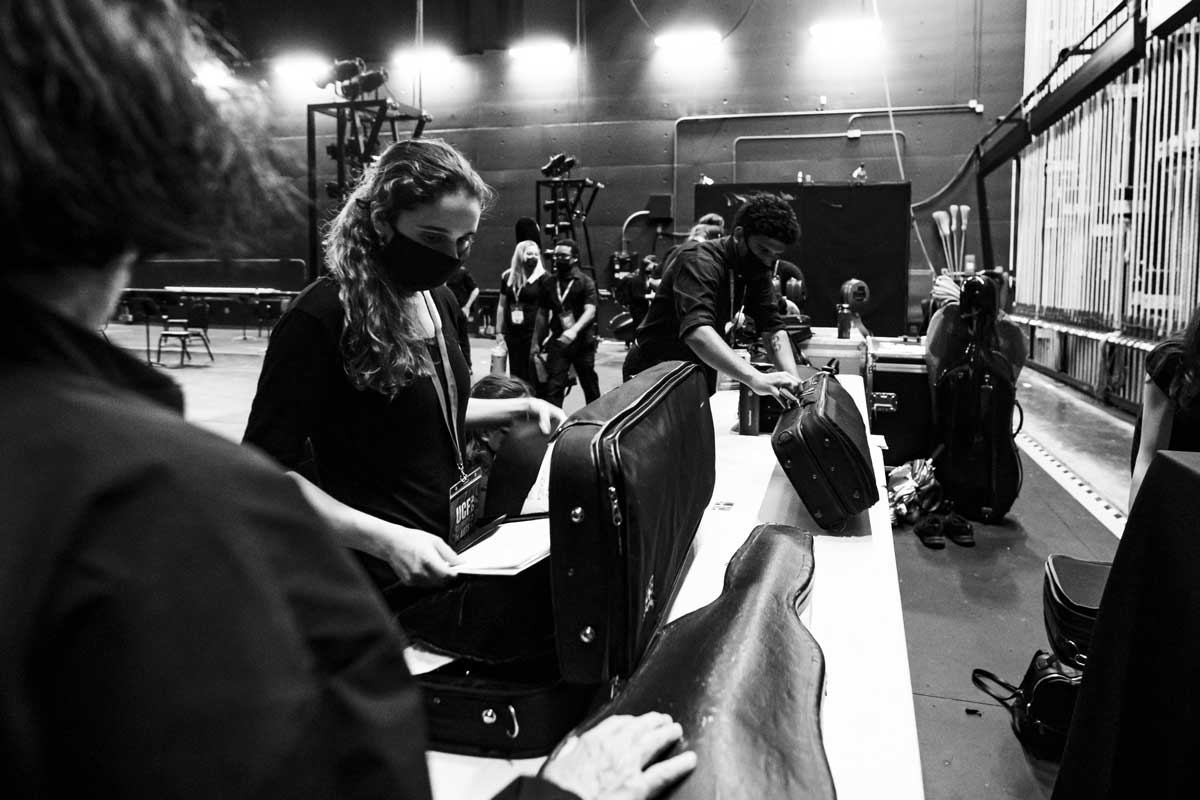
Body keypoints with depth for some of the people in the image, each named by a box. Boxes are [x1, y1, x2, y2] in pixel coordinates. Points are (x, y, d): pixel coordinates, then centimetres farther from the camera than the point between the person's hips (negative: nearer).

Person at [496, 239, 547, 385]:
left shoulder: (543, 278, -4)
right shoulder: (508, 277, 8)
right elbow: (501, 306, 14)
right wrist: (499, 332, 11)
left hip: (534, 334, -4)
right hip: (512, 334, 4)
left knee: (532, 378, -5)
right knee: (515, 375, 11)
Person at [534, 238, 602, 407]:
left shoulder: (586, 282, -4)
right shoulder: (548, 282, 8)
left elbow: (590, 311, -18)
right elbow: (543, 314, 14)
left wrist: (574, 330, -35)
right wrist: (536, 341, 10)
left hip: (583, 341, -2)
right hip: (558, 342, 2)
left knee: (590, 386, 11)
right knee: (553, 386, -8)